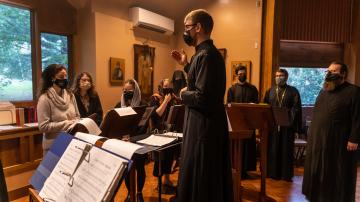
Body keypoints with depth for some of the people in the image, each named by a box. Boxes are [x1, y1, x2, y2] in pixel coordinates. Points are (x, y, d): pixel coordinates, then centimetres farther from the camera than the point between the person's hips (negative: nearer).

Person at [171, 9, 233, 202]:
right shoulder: (210, 53, 11)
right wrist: (186, 65, 16)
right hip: (212, 124, 10)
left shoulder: (205, 55, -20)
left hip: (203, 127, -10)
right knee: (212, 177, 23)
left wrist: (183, 94, -8)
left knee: (198, 180, 6)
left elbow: (202, 98, -27)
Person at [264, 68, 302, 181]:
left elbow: (297, 109, -2)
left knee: (286, 149, 5)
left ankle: (286, 174, 17)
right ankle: (272, 172, 17)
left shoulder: (293, 91, 4)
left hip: (287, 125, -2)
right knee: (272, 149, 6)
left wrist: (296, 126, -10)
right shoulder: (270, 91, 11)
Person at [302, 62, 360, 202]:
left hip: (339, 142, -7)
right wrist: (312, 133, 13)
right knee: (318, 171, 15)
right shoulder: (324, 91, 13)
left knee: (337, 173, 5)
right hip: (319, 140, 7)